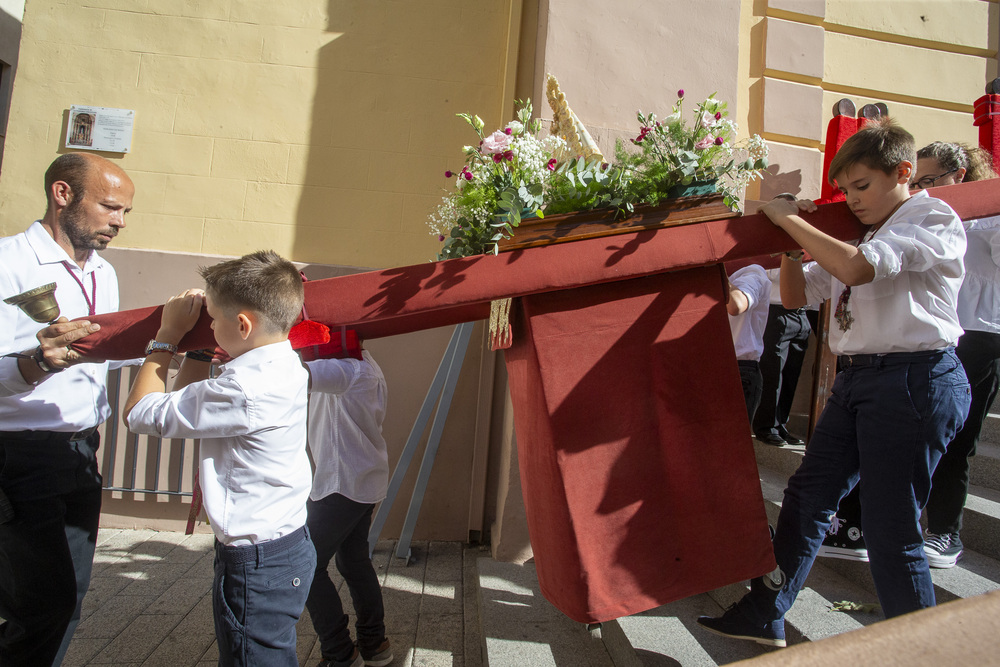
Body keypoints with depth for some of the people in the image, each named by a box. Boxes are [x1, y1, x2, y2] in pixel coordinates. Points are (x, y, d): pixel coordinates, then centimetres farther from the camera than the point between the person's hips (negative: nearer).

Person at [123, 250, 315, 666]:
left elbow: (139, 413, -13)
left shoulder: (244, 389, -27)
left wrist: (167, 334, -4)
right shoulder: (283, 367, 4)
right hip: (289, 544, 10)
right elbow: (185, 399, 17)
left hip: (256, 565, -10)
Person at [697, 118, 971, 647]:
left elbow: (856, 268, -24)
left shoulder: (935, 219, -6)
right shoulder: (866, 238, 20)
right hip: (857, 380, 8)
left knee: (890, 529, -3)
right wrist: (793, 239, 5)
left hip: (916, 380, -8)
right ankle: (763, 614, 23)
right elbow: (796, 295, 18)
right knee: (807, 496, 10)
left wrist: (789, 220, -15)